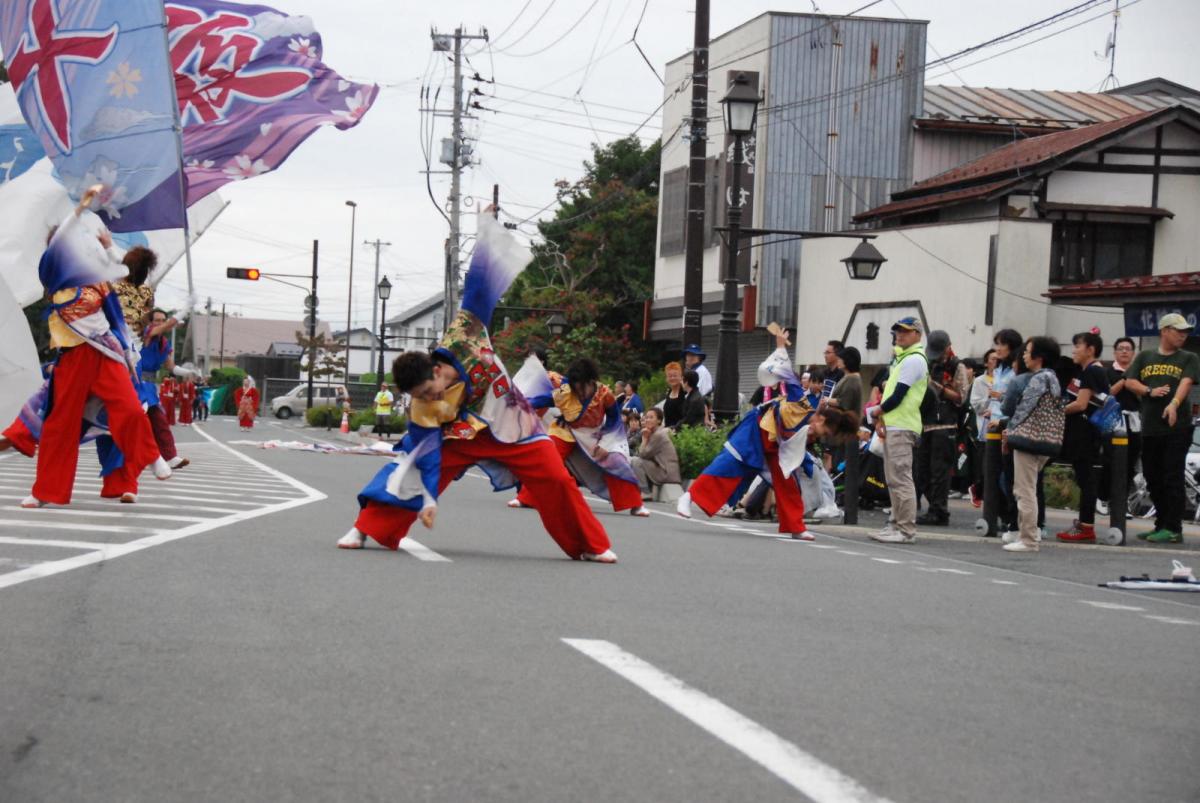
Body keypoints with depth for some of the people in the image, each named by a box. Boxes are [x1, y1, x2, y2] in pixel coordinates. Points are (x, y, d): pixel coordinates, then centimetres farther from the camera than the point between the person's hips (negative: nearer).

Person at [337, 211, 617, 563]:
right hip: (464, 437, 0)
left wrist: (485, 228, -17)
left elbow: (478, 289, -21)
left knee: (557, 480, -5)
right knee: (410, 472, -17)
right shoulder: (423, 407, -22)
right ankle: (365, 529, -9)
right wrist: (427, 498, -27)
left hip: (515, 427, 1)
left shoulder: (461, 342, -27)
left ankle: (591, 546, 10)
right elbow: (426, 452, -20)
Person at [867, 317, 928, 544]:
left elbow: (898, 395, -17)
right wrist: (881, 418, 5)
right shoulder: (902, 358, 21)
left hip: (902, 428, -10)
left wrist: (877, 412, -2)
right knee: (894, 479, 12)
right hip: (892, 425, 10)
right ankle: (897, 524, 17)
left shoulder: (913, 360, -11)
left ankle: (907, 530, -11)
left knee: (901, 478, -11)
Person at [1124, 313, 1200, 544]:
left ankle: (1173, 529, -7)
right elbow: (1129, 381, 8)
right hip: (1149, 427, 4)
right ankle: (1161, 525, 21)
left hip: (1178, 427, -4)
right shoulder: (1144, 357, 14)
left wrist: (1174, 404, -29)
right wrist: (1150, 391, -11)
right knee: (1153, 478, 10)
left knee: (1173, 479, -8)